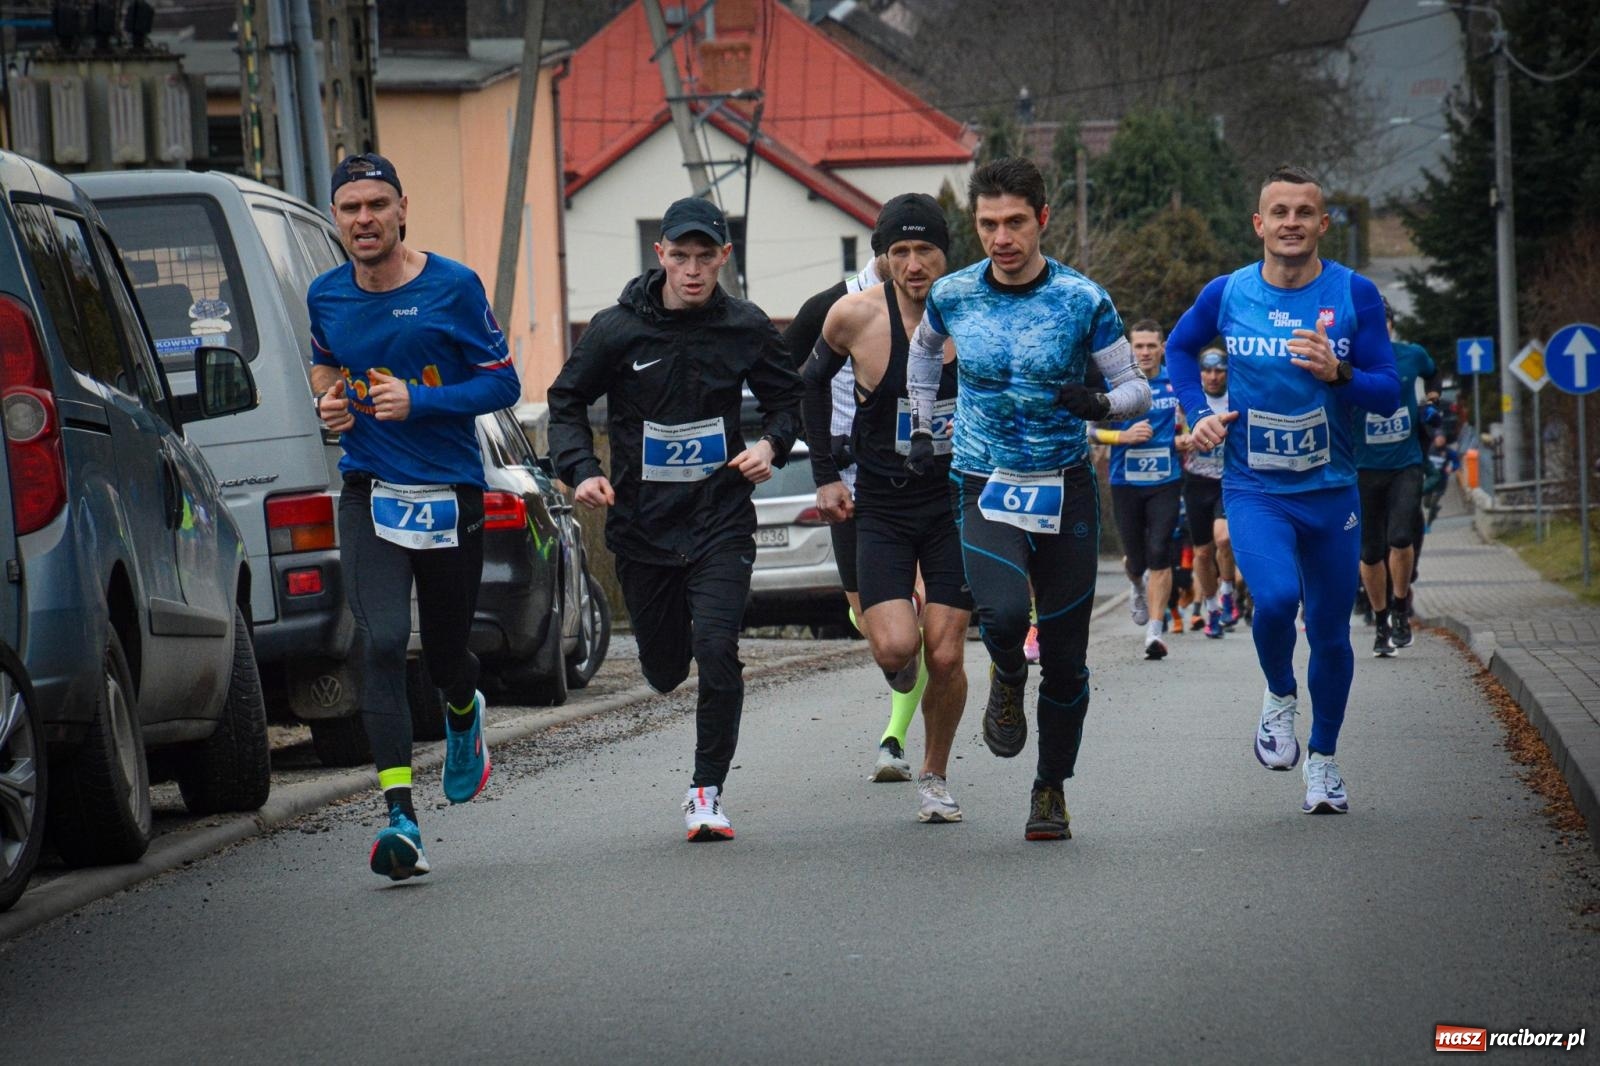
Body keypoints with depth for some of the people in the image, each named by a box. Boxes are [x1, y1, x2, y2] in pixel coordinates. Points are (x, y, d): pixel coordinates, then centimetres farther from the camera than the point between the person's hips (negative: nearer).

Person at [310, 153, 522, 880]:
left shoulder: (453, 288, -7)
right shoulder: (326, 297, 5)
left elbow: (503, 382, -4)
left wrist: (419, 401, -18)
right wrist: (329, 401, 2)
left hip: (449, 492, -1)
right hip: (369, 492, 1)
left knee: (445, 651, 13)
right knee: (380, 643, -17)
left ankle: (463, 715, 52)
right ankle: (400, 818, -22)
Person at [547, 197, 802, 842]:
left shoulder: (746, 329, -2)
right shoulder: (617, 330, -6)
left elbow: (786, 396, 13)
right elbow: (567, 402, 5)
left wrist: (772, 445, -7)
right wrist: (582, 471, -10)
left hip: (721, 522, -1)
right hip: (641, 524, 1)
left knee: (716, 652, -18)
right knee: (665, 669, 11)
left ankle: (707, 791, -4)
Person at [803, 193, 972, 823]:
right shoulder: (856, 316, -11)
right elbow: (814, 380, 10)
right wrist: (824, 474, 9)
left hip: (956, 504, 0)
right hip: (881, 506, 0)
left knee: (945, 657, -3)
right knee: (895, 647, -16)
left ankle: (935, 778, 20)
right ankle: (900, 669, 24)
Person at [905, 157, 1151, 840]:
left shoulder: (1082, 299, -6)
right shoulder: (953, 295, 0)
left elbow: (1136, 388, 0)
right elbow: (925, 347, 23)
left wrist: (1101, 404, -21)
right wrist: (921, 428, 18)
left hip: (1065, 490, 0)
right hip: (984, 490, 0)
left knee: (1065, 658, 4)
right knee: (1005, 612, -27)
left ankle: (1051, 789, 23)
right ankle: (1007, 678, 8)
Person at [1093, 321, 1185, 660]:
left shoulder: (1176, 383, 4)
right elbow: (1091, 431, 0)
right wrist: (1124, 436, -16)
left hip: (1166, 482, 0)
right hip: (1125, 483, 0)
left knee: (1159, 554, -13)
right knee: (1136, 559, 7)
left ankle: (1155, 630, -11)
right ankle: (1140, 588, 45)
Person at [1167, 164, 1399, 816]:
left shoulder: (1355, 295, -5)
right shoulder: (1226, 295, -3)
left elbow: (1388, 393, -5)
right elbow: (1179, 349, 17)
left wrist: (1339, 374, -25)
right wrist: (1199, 414, 2)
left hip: (1331, 490, 1)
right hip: (1254, 490, -1)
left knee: (1330, 633, 8)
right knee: (1275, 597, -26)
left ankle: (1323, 758, 28)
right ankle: (1279, 697, 4)